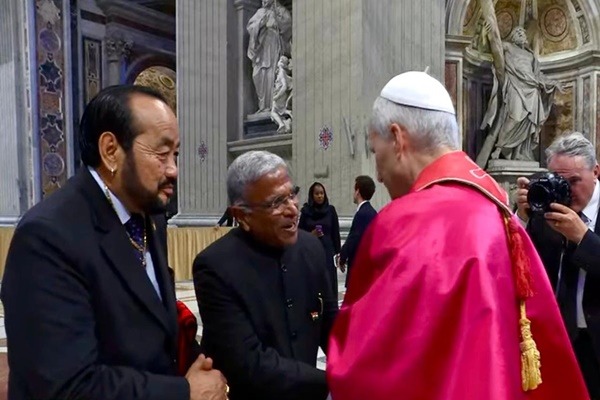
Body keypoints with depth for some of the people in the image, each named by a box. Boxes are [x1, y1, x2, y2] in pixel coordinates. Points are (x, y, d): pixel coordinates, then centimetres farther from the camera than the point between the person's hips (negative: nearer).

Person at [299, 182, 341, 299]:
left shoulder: (331, 210, 2)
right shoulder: (305, 211, 1)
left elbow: (336, 233, 3)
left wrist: (338, 253, 0)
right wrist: (311, 235, -12)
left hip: (328, 251, 0)